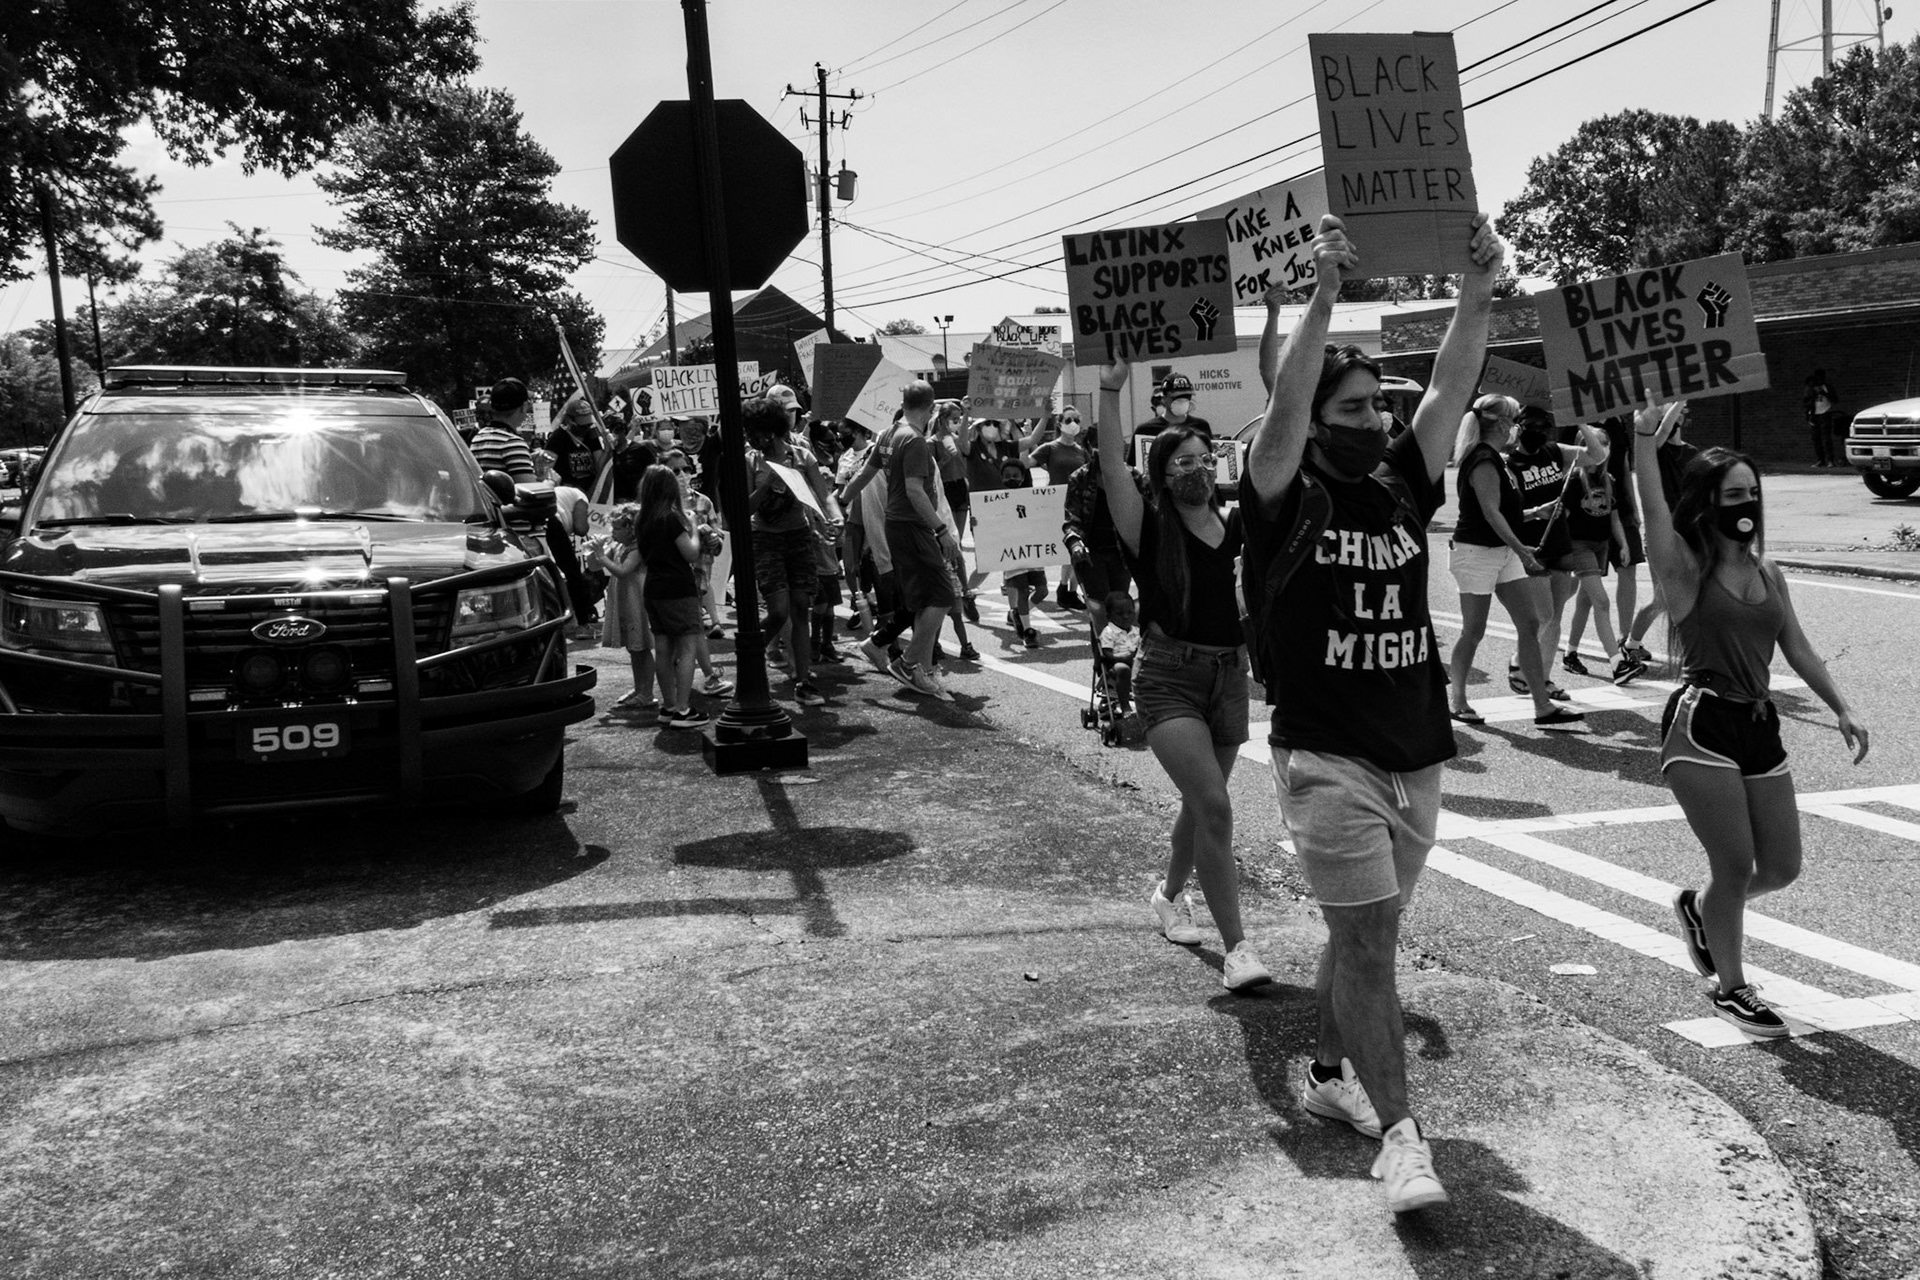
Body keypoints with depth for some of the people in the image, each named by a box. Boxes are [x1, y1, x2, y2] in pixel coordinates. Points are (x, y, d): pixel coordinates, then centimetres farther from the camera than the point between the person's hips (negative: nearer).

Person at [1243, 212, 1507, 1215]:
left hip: (1417, 753, 6)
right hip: (1327, 755, -6)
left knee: (1364, 932, 17)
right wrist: (1323, 295, -30)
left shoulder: (1402, 485, 9)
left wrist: (1478, 291, -12)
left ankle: (1330, 1073, 34)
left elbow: (1452, 389, -1)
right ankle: (1399, 1133, -5)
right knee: (1367, 937, -9)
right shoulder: (1285, 495, -5)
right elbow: (1285, 404, -22)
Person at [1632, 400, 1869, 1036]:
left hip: (1759, 726, 7)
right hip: (1701, 725, -7)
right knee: (1737, 867, -3)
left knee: (1782, 867, 9)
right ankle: (1731, 989, 18)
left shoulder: (1768, 572, 13)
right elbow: (1655, 513, -26)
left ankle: (1698, 907, 39)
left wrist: (1841, 707, 11)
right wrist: (1646, 444, -38)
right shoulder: (1686, 569, -7)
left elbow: (1797, 648, 18)